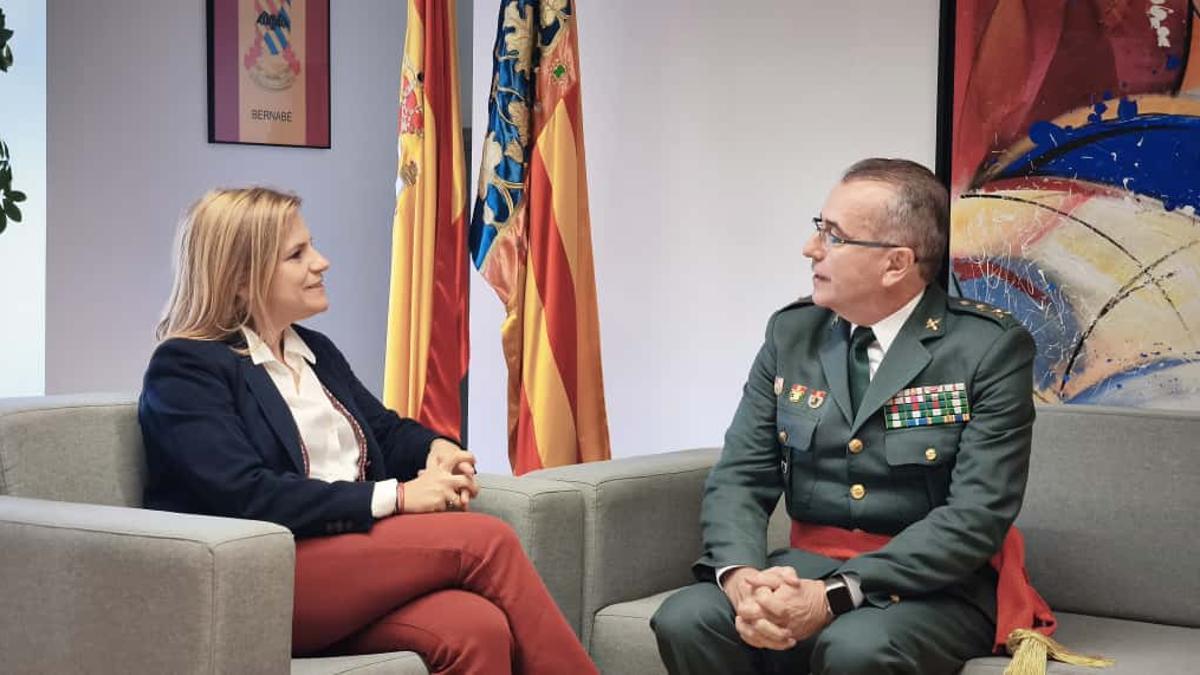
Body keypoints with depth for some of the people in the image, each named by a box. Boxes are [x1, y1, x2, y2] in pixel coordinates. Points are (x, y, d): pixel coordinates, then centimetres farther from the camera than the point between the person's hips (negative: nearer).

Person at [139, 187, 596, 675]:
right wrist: (394, 496, -18)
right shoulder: (185, 369, -4)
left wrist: (438, 450, -1)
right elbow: (247, 497, -16)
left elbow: (387, 431, 25)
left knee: (477, 629, -27)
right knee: (486, 539, -22)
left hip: (354, 556, 7)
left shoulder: (315, 350, 21)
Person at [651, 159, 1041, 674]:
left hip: (935, 589, -4)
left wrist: (836, 595, -27)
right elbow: (739, 478, 3)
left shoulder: (992, 349, -9)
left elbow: (977, 516, -17)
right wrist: (741, 576, -20)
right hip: (804, 573, 4)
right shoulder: (792, 333, 7)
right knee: (686, 620, -24)